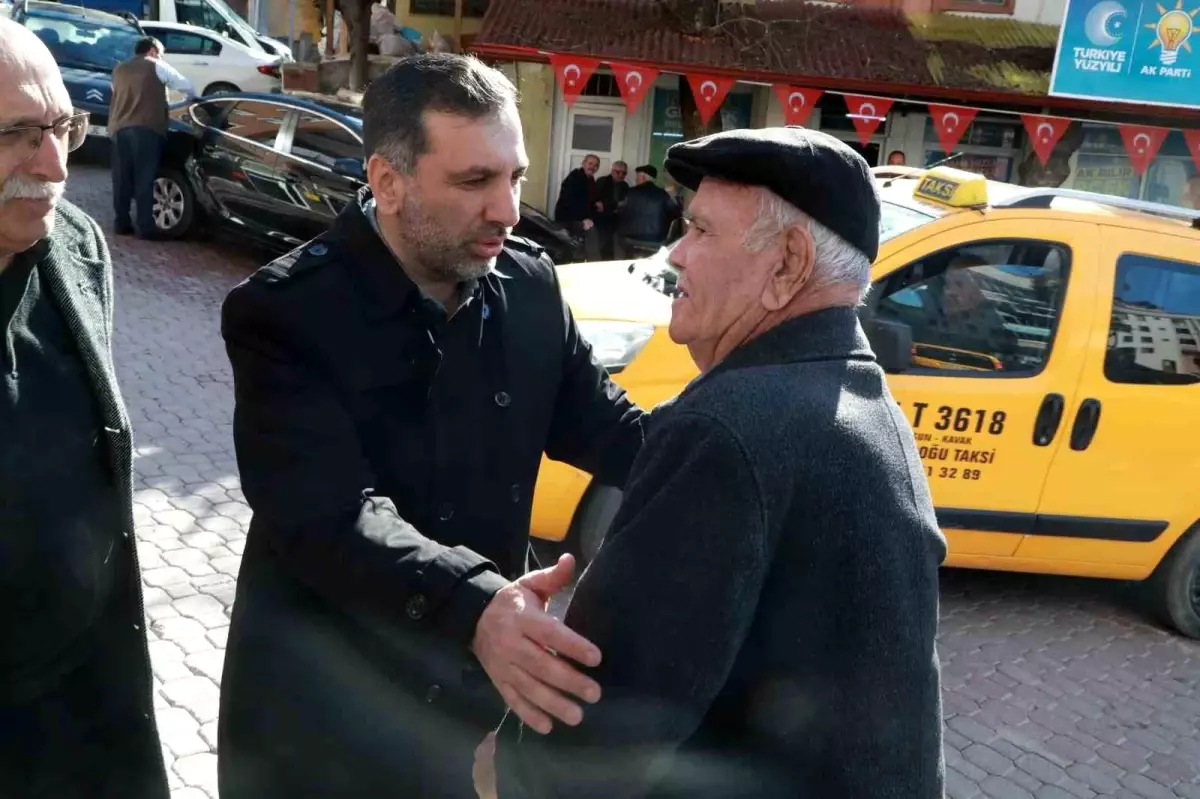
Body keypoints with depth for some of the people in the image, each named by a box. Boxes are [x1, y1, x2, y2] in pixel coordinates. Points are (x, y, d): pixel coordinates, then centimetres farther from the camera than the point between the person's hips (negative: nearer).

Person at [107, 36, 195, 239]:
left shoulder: (119, 69, 24)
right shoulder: (157, 67, 9)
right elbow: (188, 88, 12)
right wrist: (192, 100, 34)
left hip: (119, 129, 4)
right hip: (146, 129, -4)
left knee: (121, 179, 10)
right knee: (145, 179, -4)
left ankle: (121, 222, 13)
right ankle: (145, 227, -4)